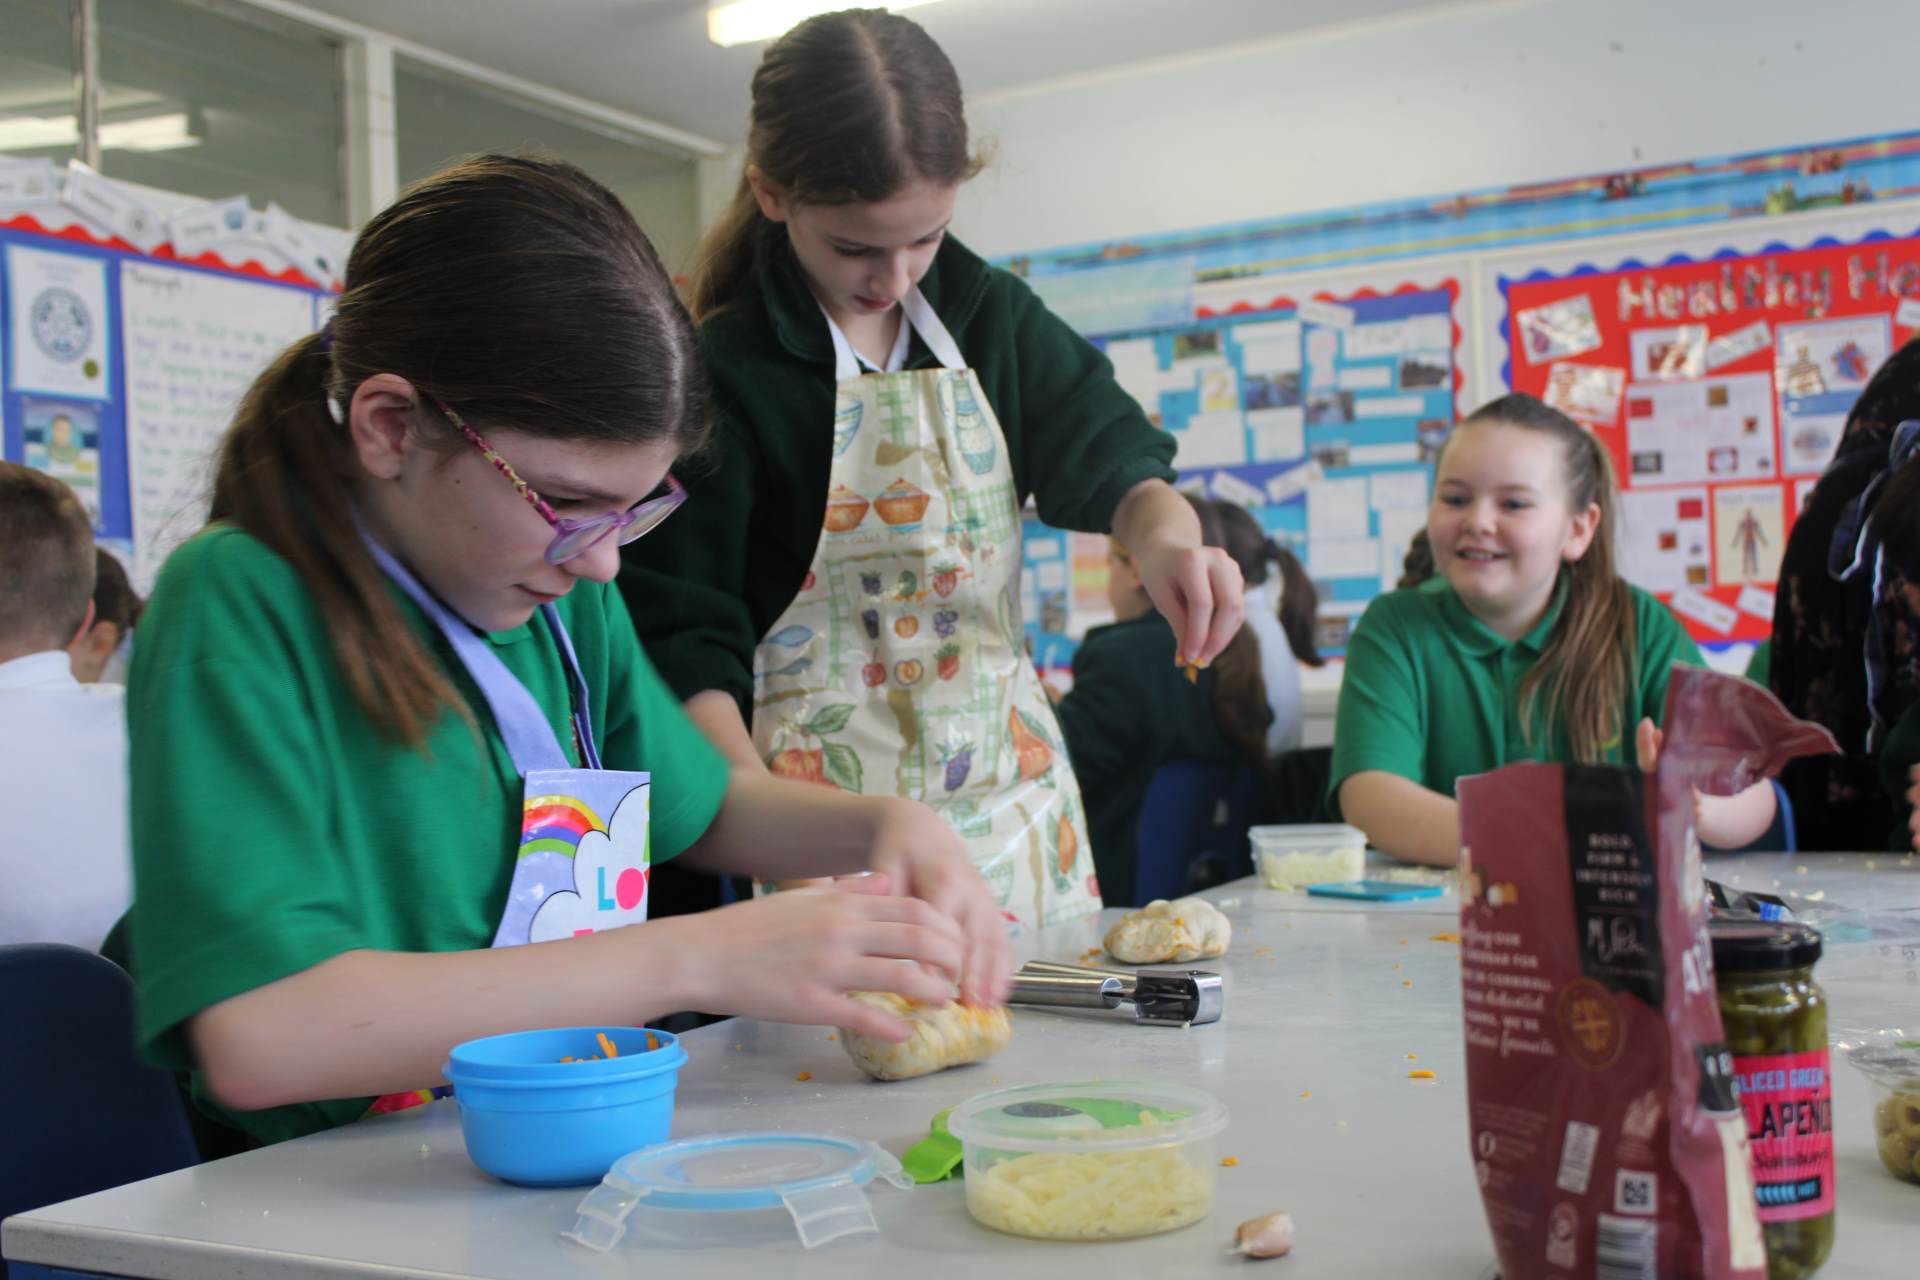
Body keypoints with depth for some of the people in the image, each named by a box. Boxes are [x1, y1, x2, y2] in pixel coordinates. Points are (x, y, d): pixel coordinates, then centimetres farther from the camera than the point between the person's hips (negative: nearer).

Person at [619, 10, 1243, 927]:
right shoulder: (720, 371, -9)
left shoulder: (992, 315, 7)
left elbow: (1102, 450, -2)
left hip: (1009, 776, 5)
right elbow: (683, 643, -12)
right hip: (829, 792, -4)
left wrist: (1163, 531, -26)